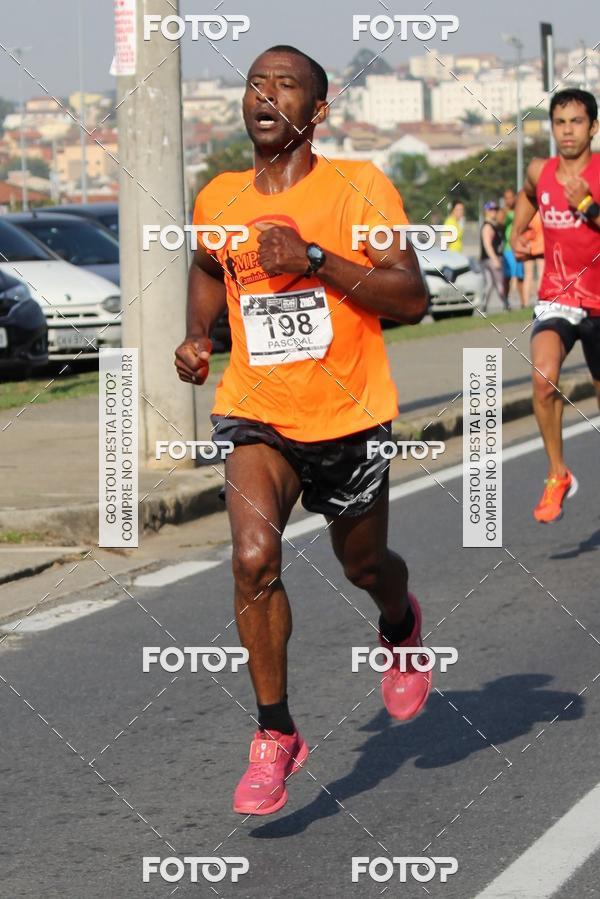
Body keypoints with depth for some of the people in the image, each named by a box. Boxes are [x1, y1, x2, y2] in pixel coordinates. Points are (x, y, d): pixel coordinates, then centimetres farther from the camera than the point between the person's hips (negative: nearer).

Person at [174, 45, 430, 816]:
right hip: (256, 413, 2)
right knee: (254, 557, -20)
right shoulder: (218, 200, 1)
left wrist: (314, 258, -27)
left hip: (349, 417, -1)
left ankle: (399, 625, 56)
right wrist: (196, 335, 5)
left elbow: (412, 298, -18)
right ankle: (275, 736, -7)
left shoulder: (358, 187, -12)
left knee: (363, 565, 17)